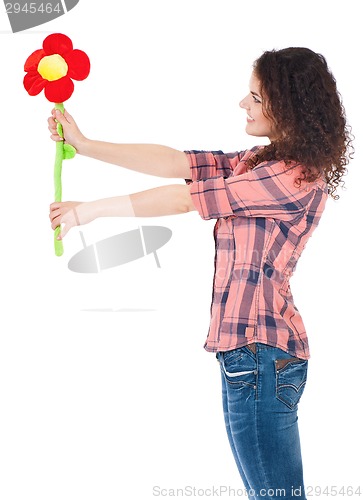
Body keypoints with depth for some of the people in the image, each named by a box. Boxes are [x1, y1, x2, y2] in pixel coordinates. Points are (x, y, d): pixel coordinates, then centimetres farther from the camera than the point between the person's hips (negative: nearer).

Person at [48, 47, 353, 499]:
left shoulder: (296, 177, -16)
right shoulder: (262, 163, 12)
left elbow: (183, 199, -12)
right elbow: (174, 163, 10)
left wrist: (90, 209, -3)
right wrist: (84, 145, 8)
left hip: (258, 352, -10)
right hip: (253, 347, 10)